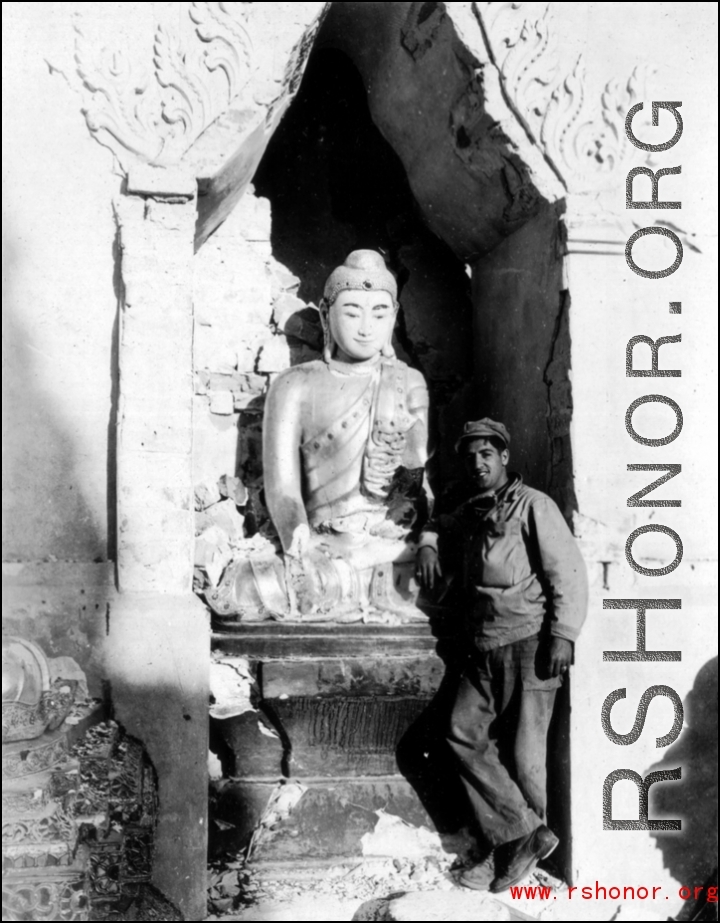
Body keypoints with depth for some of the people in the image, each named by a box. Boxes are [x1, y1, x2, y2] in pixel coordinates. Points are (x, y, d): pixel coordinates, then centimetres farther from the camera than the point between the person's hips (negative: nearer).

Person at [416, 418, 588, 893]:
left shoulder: (533, 506, -6)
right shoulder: (470, 513, 17)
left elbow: (569, 571, -11)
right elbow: (441, 526, 39)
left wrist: (563, 635, -18)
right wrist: (429, 544, 15)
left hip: (529, 644, -7)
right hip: (486, 649, 7)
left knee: (523, 751, -4)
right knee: (465, 734, -3)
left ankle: (521, 841, 10)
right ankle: (524, 837, 0)